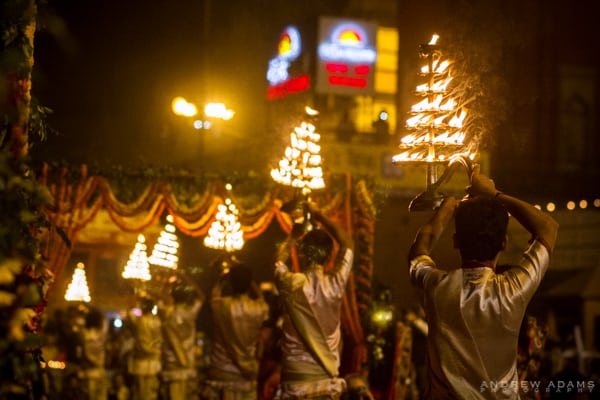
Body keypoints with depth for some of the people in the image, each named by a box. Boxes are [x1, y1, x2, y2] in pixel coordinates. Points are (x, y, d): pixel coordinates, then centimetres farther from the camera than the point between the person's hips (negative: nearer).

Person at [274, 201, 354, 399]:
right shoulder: (336, 283, -1)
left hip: (297, 380, -3)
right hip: (328, 381, 3)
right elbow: (347, 243, 17)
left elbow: (279, 260, 20)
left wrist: (293, 236, 35)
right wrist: (319, 215, 26)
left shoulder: (292, 284, -6)